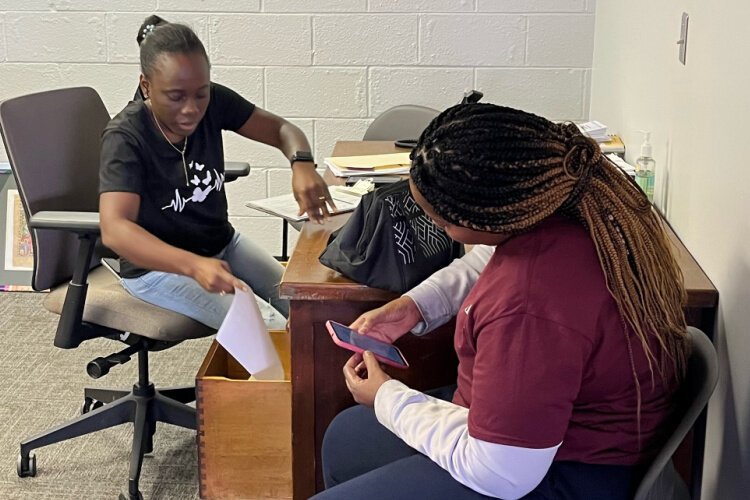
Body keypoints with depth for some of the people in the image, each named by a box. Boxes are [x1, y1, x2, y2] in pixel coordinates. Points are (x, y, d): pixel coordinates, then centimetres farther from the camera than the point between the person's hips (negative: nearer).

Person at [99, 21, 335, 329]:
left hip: (222, 244, 6)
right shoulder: (125, 138, -26)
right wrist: (194, 265, -53)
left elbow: (281, 129, -2)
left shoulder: (214, 103, -11)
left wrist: (301, 163, -27)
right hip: (156, 265, -6)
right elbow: (114, 231, -38)